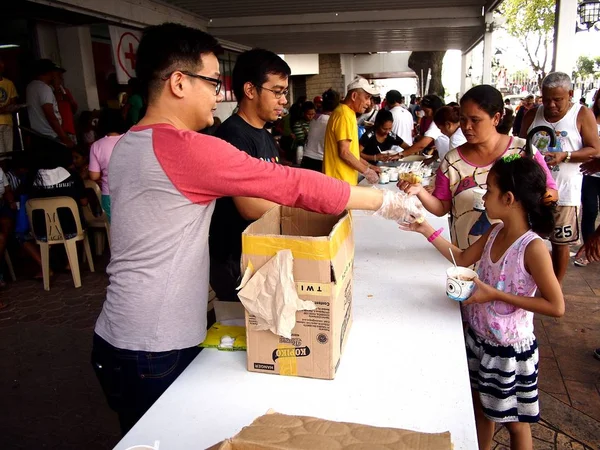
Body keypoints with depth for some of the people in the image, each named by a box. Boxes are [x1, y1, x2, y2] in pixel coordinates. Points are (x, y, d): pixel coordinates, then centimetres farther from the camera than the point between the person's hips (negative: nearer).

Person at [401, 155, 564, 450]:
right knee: (480, 406, 25)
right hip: (478, 337, 7)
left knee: (514, 422, 15)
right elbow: (462, 259, 9)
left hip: (509, 349, -7)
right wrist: (427, 230, 0)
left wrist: (496, 294, -26)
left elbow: (556, 306, -23)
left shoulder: (533, 248, -25)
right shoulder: (495, 232, -4)